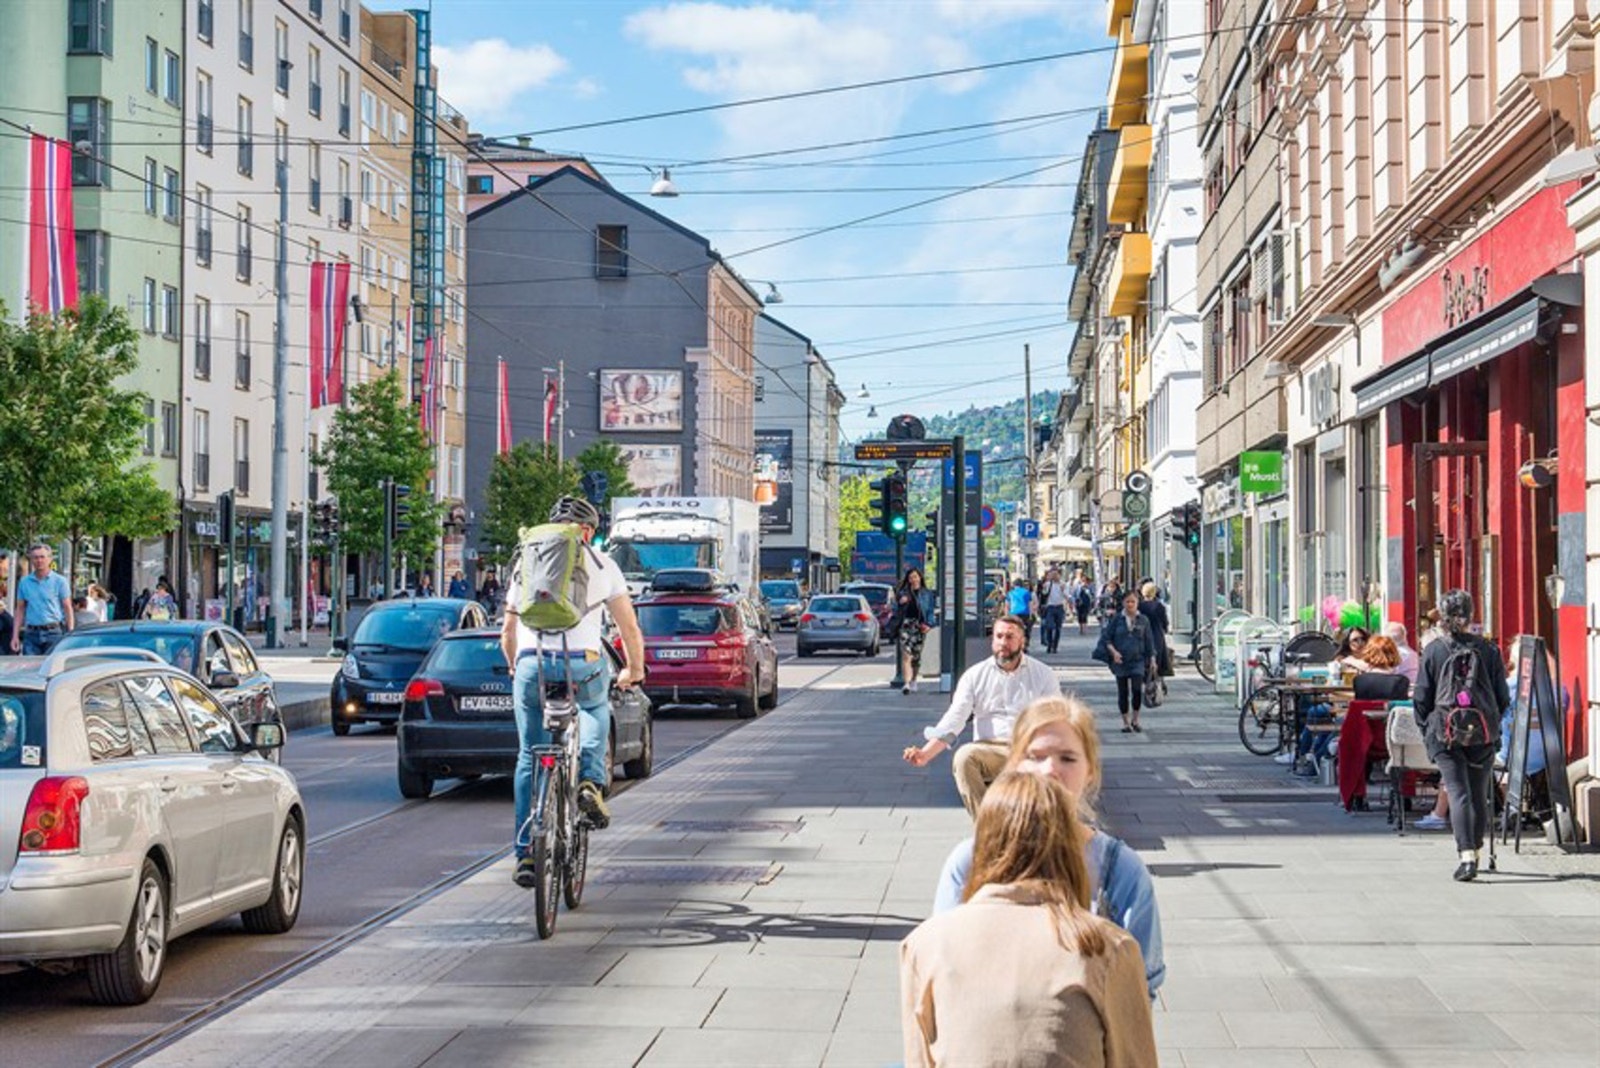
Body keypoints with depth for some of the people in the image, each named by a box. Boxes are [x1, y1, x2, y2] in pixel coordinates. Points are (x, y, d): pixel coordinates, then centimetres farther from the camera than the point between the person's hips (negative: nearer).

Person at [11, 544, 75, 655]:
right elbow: (20, 610, 13)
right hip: (31, 634, 3)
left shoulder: (59, 581, 1)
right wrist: (15, 636, 6)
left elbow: (68, 609, 0)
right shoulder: (24, 582, 10)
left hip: (53, 634, -3)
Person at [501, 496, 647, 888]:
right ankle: (591, 780, 10)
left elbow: (508, 632, 23)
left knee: (529, 760, 13)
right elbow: (630, 628, 15)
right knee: (596, 709, 34)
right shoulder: (602, 564, 12)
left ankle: (526, 854, 10)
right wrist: (634, 669, 32)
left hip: (531, 665, 1)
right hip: (583, 665, -1)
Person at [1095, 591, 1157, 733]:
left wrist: (1152, 659, 6)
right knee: (1123, 692, 5)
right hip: (1120, 661, 0)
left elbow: (1149, 642, 9)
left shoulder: (1143, 621, 4)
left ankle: (1135, 720, 2)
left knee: (1137, 689, -15)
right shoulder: (1116, 619, 1)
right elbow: (1106, 637, 2)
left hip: (1137, 661, 0)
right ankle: (1125, 722, 18)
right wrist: (1113, 652, -13)